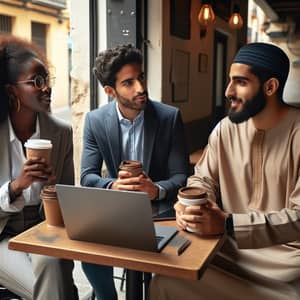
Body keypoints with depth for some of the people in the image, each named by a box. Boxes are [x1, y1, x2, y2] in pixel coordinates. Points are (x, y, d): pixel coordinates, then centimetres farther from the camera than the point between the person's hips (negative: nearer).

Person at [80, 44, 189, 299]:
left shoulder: (170, 117, -10)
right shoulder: (95, 121, -5)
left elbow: (181, 176, -10)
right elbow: (88, 176, -7)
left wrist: (156, 190, -33)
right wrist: (113, 185, -30)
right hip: (117, 208, 2)